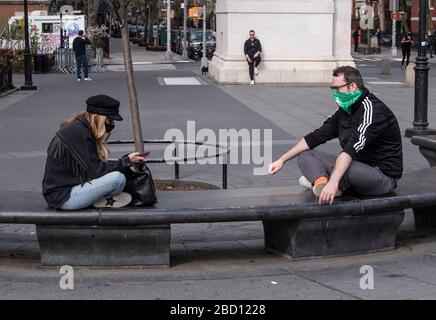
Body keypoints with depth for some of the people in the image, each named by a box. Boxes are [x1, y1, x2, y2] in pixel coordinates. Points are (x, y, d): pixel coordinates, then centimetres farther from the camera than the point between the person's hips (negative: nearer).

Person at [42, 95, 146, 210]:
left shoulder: (81, 128, 11)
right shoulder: (78, 134, -19)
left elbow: (95, 164, 13)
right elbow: (96, 170, -21)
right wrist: (127, 161, -12)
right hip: (62, 197, -10)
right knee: (118, 178, -23)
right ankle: (107, 200, 4)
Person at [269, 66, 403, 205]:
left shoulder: (372, 110, -21)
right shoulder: (344, 110, 8)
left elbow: (353, 148, -35)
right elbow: (317, 136, 12)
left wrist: (333, 182, -47)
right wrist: (282, 160, 8)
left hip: (383, 175, -9)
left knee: (348, 170, -41)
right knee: (305, 155, 2)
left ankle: (318, 180, -9)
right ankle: (323, 184, -28)